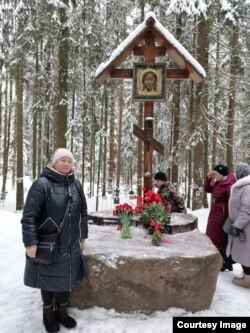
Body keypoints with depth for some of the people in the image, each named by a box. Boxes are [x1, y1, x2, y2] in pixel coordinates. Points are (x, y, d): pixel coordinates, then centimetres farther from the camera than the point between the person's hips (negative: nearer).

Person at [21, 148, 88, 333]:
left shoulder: (77, 185, 4)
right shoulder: (42, 184, -14)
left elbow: (83, 213, 12)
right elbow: (29, 215, -16)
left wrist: (83, 236, 13)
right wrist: (30, 242, -19)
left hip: (71, 244, 5)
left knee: (66, 279, 16)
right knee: (49, 279, 12)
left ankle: (61, 312, 39)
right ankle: (48, 314, 35)